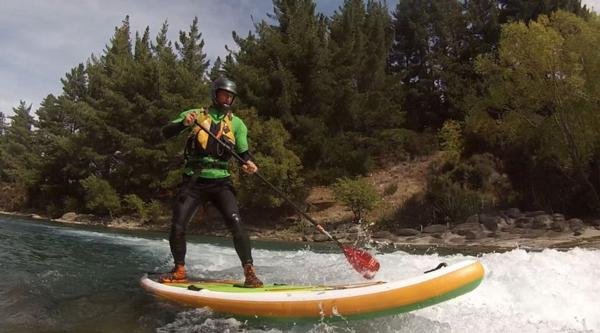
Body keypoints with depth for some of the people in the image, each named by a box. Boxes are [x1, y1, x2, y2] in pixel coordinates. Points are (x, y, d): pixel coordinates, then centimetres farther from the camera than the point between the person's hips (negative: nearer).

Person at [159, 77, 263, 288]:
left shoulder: (236, 123, 9)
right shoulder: (195, 114, 7)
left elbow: (243, 151, 11)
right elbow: (166, 133, 1)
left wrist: (249, 163, -13)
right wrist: (184, 123, -19)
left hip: (221, 183, 0)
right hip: (193, 181, 1)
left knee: (235, 224, -16)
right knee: (177, 226, -3)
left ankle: (250, 272, -8)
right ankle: (179, 271, 19)